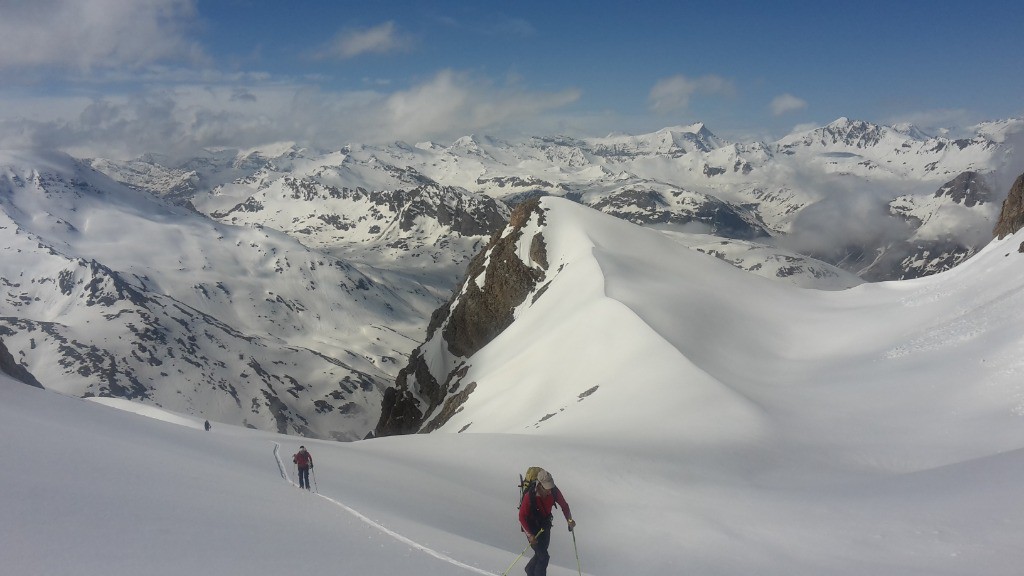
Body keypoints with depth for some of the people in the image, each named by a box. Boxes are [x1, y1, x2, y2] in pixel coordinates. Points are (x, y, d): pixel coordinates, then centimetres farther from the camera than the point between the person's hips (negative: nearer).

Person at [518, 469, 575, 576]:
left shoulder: (554, 491, -21)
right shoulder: (529, 496, -33)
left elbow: (564, 505, -3)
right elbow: (522, 517, -22)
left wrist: (569, 520, -17)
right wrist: (530, 535, -25)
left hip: (545, 525, 5)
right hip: (532, 527, -5)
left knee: (541, 553, 19)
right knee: (543, 557, -10)